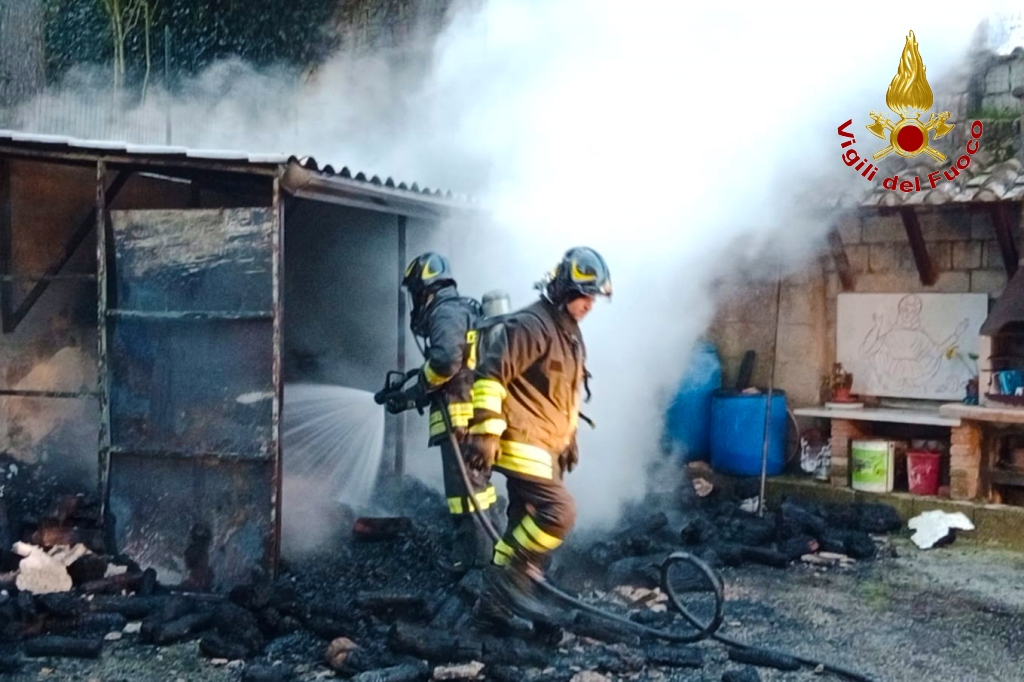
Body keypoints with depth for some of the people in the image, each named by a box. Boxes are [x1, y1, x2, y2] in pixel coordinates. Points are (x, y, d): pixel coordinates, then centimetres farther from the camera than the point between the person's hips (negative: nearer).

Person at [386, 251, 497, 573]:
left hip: (462, 414, -11)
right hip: (475, 413, 11)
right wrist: (410, 398, 20)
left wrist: (416, 387, -9)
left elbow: (446, 360, -26)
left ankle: (475, 559, -6)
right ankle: (484, 552, 25)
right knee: (476, 485, 17)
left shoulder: (446, 312, -9)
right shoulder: (460, 310, 22)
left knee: (464, 487, -8)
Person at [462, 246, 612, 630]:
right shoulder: (530, 325, -16)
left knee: (526, 524, 11)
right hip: (521, 442, -10)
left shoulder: (569, 332, 16)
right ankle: (508, 579, -3)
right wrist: (485, 430, -25)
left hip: (545, 447, 10)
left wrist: (570, 437, 27)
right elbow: (490, 373, -22)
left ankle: (497, 600, 20)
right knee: (558, 512, -18)